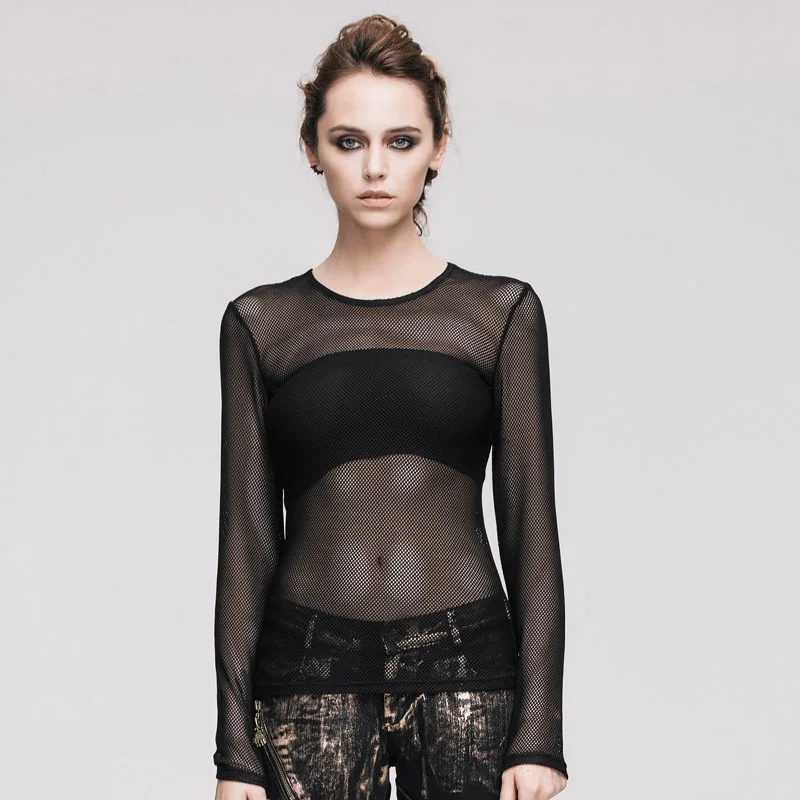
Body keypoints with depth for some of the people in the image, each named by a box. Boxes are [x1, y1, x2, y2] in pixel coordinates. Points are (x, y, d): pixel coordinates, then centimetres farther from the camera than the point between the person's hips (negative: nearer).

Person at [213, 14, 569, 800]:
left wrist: (540, 732, -4)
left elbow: (530, 526, 3)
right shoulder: (262, 323, 7)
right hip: (312, 676, 1)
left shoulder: (503, 313, 5)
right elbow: (246, 538, 6)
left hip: (466, 673, 0)